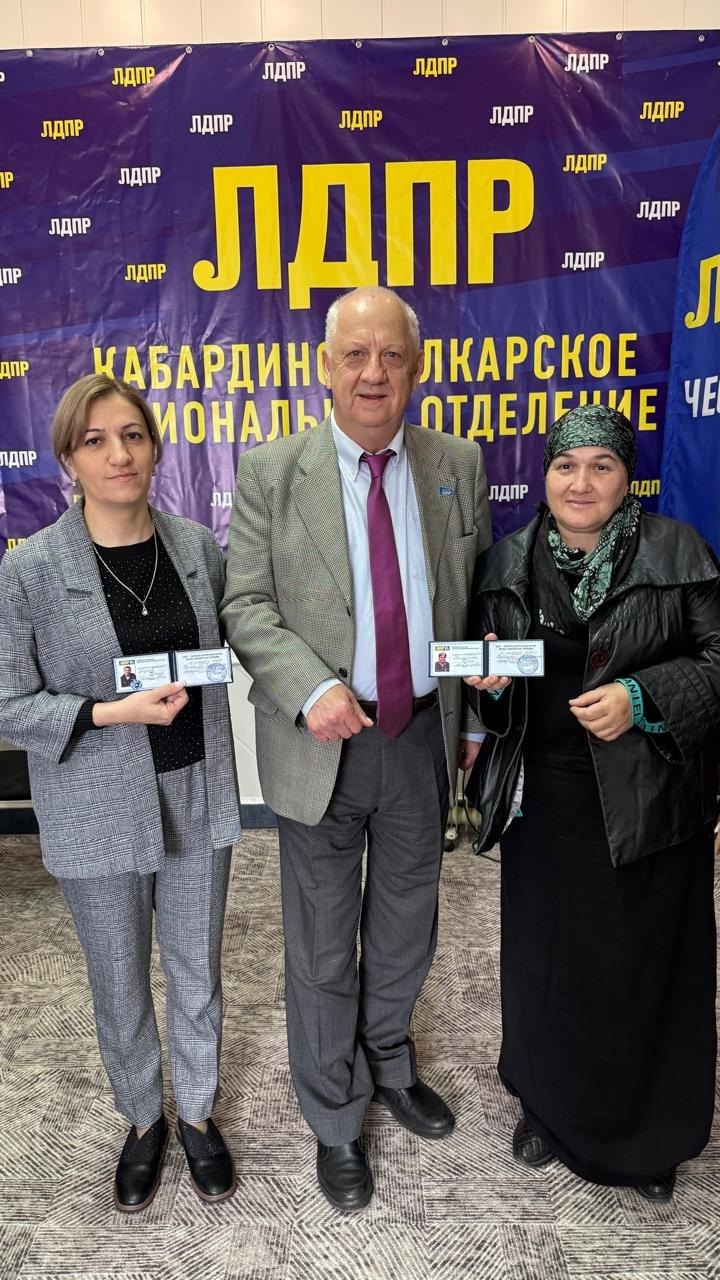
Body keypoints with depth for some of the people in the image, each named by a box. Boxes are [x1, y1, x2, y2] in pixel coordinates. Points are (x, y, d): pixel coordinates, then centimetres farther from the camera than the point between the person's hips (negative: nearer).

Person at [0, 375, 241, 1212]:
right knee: (120, 983, 17)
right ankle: (143, 1121, 45)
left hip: (196, 796, 3)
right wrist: (117, 713, -21)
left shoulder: (199, 547, -3)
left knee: (197, 971, 18)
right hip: (99, 812, -2)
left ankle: (197, 1112, 44)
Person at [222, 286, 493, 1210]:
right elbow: (245, 605, -9)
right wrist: (312, 690, -23)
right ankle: (334, 1123, 39)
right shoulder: (271, 471, -7)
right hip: (323, 744, -3)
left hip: (423, 736, 3)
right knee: (322, 949, 13)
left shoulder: (459, 467, 1)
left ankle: (390, 1070, 52)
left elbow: (477, 600, 8)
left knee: (405, 932, 22)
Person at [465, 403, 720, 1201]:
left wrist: (643, 699, -20)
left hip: (648, 802, -2)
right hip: (542, 801, 3)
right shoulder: (508, 562, 5)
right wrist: (489, 678, -8)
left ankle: (649, 1136, 36)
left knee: (644, 964, 10)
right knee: (544, 959, 14)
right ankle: (549, 1107, 41)